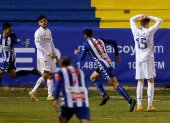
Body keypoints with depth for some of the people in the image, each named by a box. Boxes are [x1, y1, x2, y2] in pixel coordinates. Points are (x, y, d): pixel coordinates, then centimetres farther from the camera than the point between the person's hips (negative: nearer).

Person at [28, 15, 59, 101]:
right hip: (42, 55, -8)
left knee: (51, 75, 5)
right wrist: (48, 54, -21)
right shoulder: (38, 32, -8)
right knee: (46, 74, -17)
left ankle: (50, 95, 5)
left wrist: (55, 54, 19)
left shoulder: (49, 31, 17)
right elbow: (38, 45, -17)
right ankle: (33, 92, -16)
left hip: (50, 56, 8)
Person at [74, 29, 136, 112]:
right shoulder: (99, 40, 15)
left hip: (103, 66, -8)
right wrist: (116, 54, 29)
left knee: (115, 84, -9)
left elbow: (81, 58, 0)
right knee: (92, 78, 23)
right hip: (108, 63, 8)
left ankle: (130, 101, -17)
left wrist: (77, 53, 22)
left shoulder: (86, 44, -3)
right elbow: (113, 42, 20)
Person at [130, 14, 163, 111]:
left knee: (140, 82, 9)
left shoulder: (136, 31, 2)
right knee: (151, 81, 0)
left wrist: (140, 15, 13)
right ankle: (150, 105, -7)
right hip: (148, 59, -4)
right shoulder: (149, 31, -9)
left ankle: (139, 105, 4)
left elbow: (132, 19, 20)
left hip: (138, 59, 4)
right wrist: (149, 17, 0)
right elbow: (160, 21, -2)